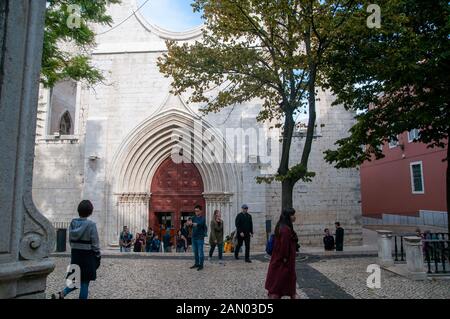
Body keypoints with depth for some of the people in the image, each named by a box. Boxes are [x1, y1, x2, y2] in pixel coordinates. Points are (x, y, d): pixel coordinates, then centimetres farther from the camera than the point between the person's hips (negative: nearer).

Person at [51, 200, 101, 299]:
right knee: (85, 282, 6)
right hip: (87, 256, -6)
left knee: (78, 280, 20)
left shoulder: (73, 223, 1)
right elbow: (95, 243, -12)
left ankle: (61, 294, 2)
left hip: (75, 255, 6)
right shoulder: (91, 224, -15)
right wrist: (98, 256, -1)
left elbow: (70, 240, 8)